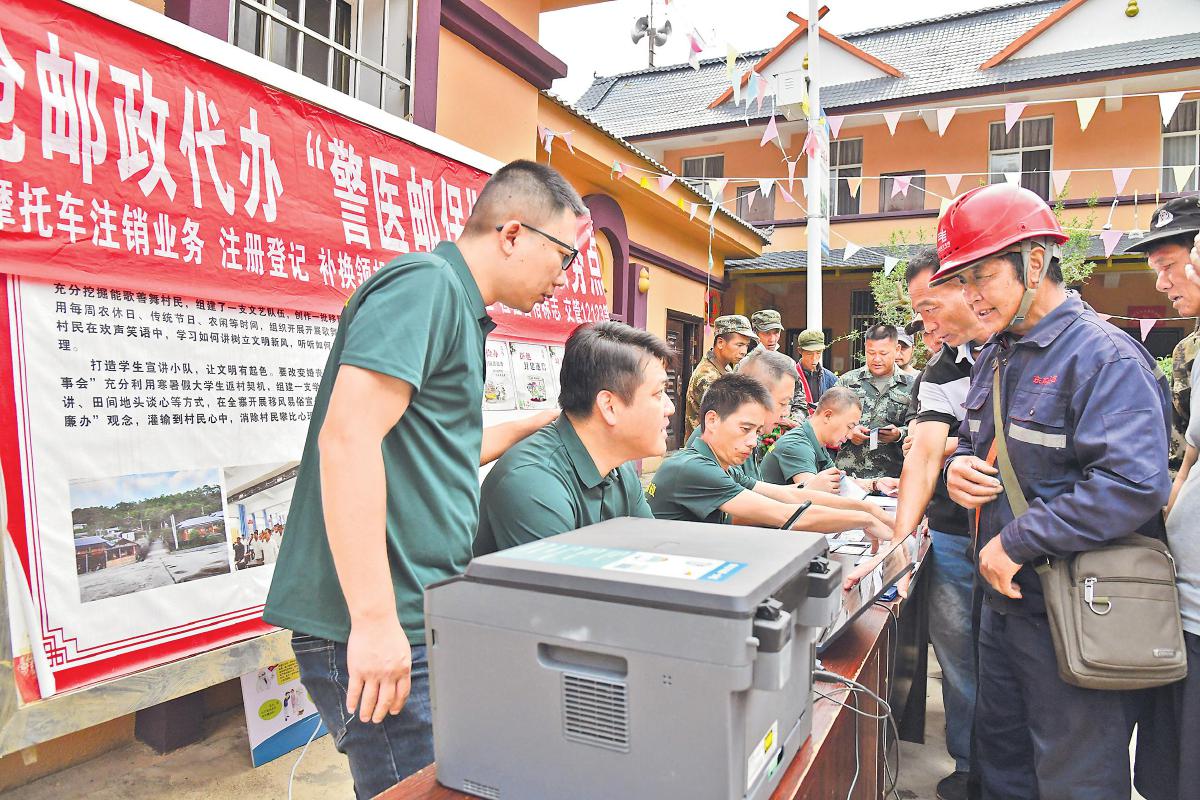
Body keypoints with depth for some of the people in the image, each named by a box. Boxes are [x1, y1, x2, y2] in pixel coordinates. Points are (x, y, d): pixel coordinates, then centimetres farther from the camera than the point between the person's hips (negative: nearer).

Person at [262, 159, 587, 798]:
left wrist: (541, 423, 27)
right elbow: (349, 438, -25)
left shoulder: (459, 308, 18)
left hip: (421, 619, 10)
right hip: (379, 630, -10)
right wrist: (375, 620, -25)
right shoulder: (424, 284, -14)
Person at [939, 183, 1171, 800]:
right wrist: (960, 468, -3)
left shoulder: (1104, 356, -18)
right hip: (1006, 596, 8)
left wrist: (1017, 542, -25)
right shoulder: (995, 357, 9)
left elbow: (1132, 486, -30)